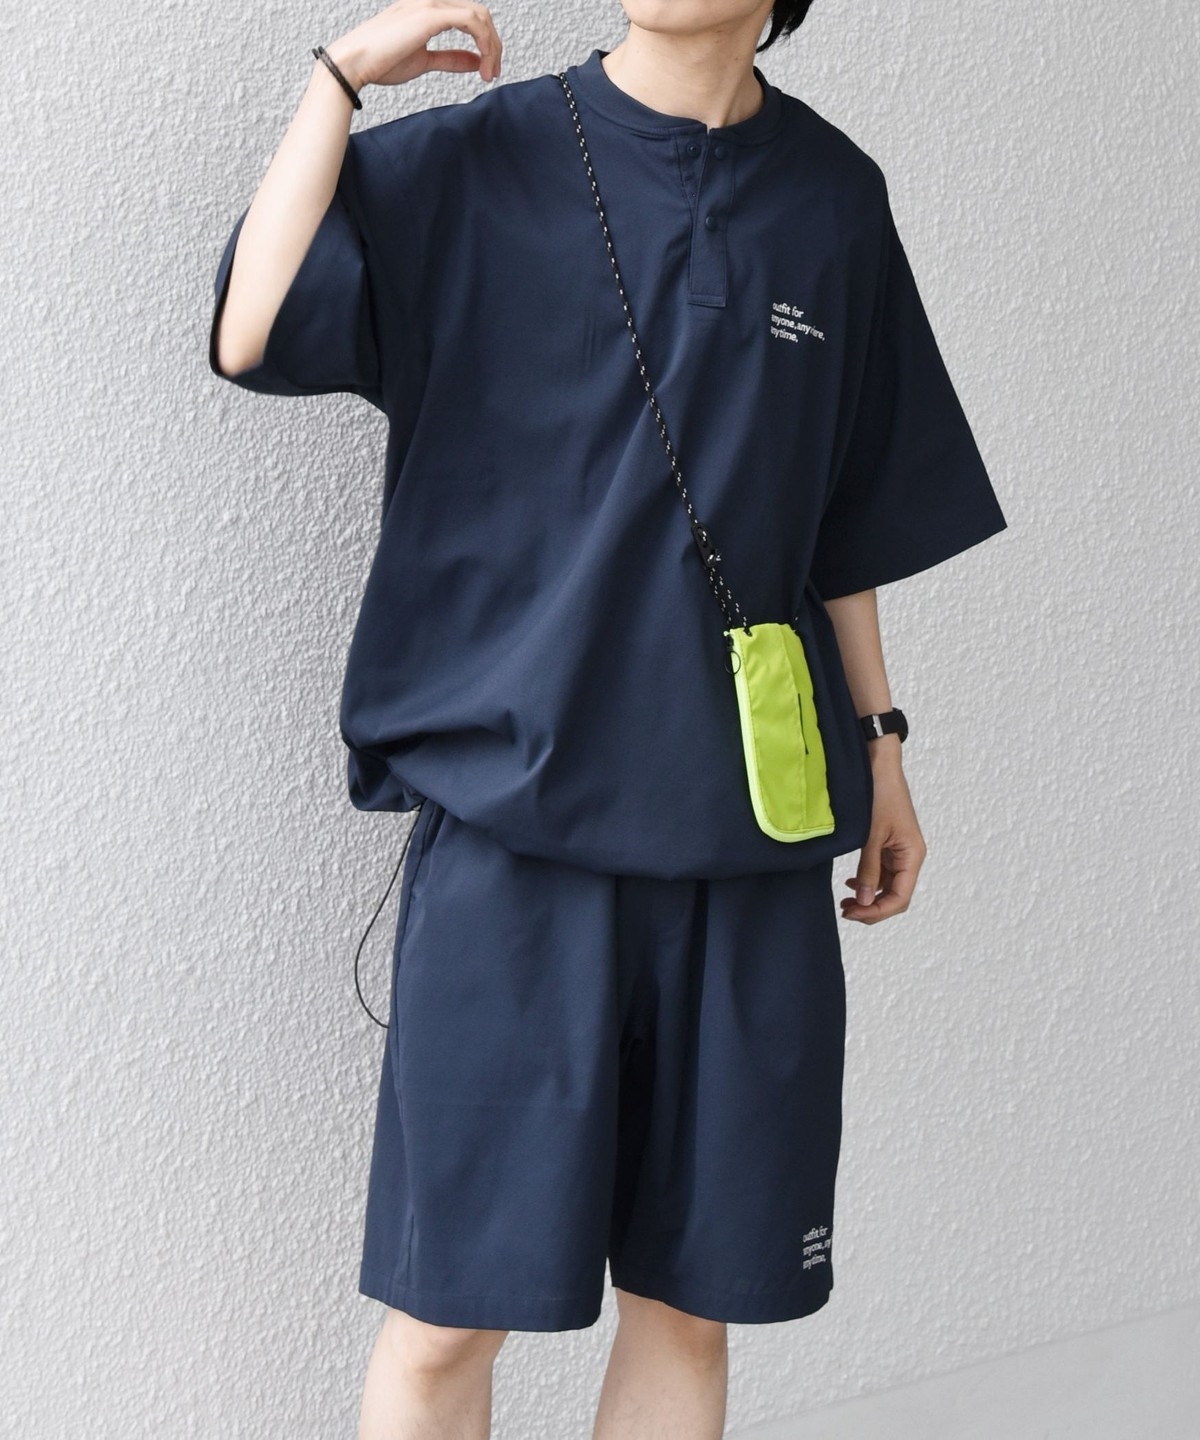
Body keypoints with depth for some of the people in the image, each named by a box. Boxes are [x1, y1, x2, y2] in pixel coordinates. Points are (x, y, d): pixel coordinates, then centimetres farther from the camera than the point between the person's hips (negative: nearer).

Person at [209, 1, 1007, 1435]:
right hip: (512, 816, -3)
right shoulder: (473, 166, 0)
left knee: (691, 1300, 10)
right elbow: (248, 336, -16)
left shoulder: (830, 195, 9)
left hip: (748, 832, 3)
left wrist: (877, 738, 17)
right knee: (451, 1312, 2)